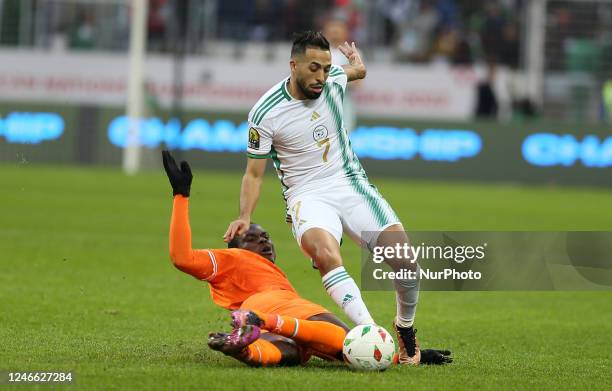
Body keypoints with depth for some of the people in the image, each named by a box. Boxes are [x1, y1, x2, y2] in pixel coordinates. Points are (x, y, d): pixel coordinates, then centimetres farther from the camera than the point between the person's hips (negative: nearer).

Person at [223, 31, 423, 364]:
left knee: (405, 261, -14)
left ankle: (405, 327, 16)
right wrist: (245, 218, -16)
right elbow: (254, 173, -1)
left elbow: (359, 70, 28)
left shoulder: (334, 79, 0)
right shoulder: (265, 113, -10)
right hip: (308, 196, -4)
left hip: (350, 184, 4)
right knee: (326, 254, -38)